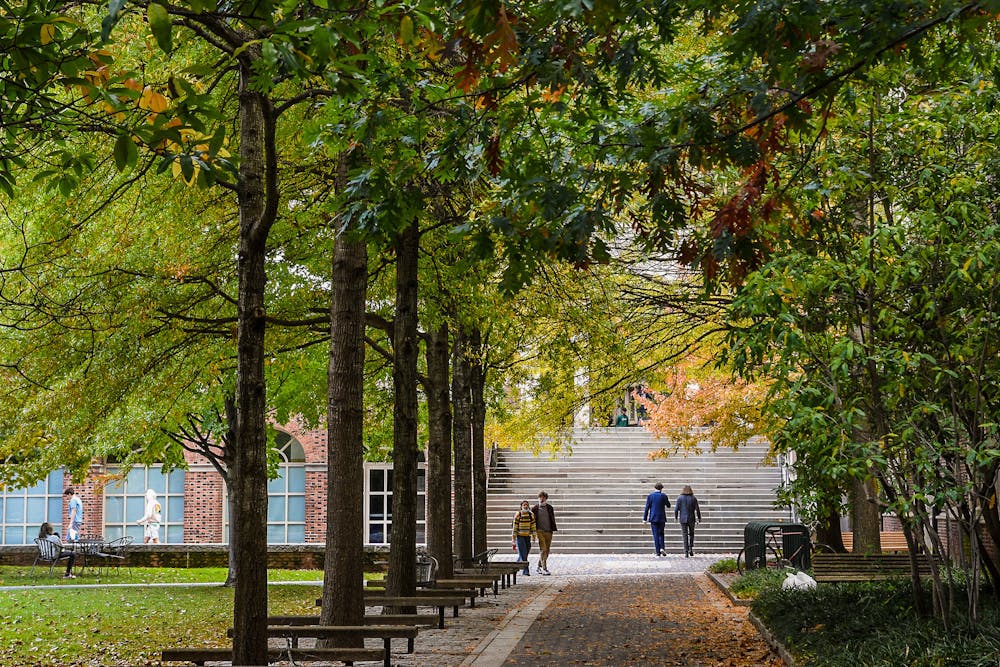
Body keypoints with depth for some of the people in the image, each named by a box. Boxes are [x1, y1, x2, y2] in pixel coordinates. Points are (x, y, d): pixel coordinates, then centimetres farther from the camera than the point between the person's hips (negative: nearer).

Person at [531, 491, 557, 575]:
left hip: (548, 532, 4)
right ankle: (544, 568, -15)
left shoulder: (550, 508, 10)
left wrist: (553, 529, 5)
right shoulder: (534, 509, 2)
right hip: (540, 531, -4)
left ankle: (539, 567, 23)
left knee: (547, 550, 7)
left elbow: (553, 519, 13)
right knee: (543, 549, -13)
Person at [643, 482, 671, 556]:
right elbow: (668, 505, 9)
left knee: (656, 535, 2)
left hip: (653, 518, 0)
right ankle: (662, 547, -6)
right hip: (661, 518, 0)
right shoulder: (663, 496, -3)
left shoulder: (650, 496, -2)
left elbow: (647, 508, -3)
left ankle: (658, 551, -2)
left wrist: (645, 518, 1)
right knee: (661, 533, 15)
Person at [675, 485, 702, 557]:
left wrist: (675, 517, 10)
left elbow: (676, 509, -6)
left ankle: (686, 552, -4)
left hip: (683, 519, -1)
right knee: (691, 533, 22)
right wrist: (699, 518, 6)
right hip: (691, 519, 1)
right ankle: (691, 548, 9)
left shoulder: (680, 498, -4)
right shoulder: (693, 498, -3)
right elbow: (697, 509, -5)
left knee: (685, 535, 3)